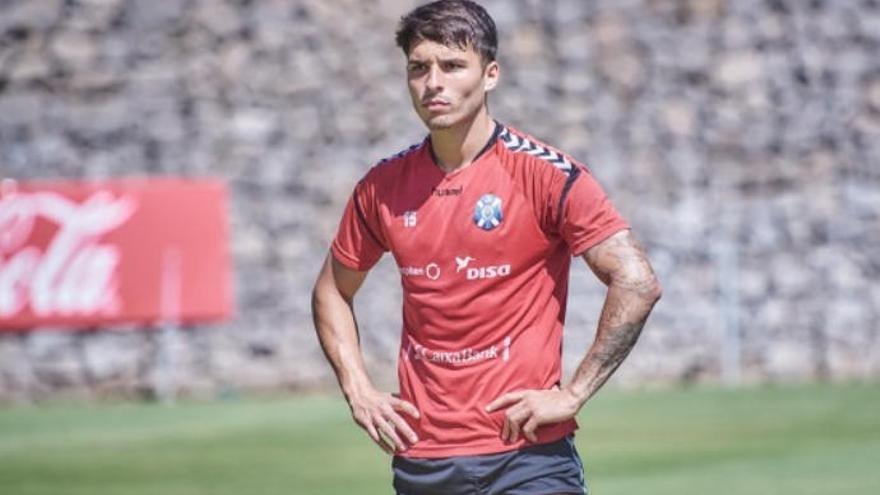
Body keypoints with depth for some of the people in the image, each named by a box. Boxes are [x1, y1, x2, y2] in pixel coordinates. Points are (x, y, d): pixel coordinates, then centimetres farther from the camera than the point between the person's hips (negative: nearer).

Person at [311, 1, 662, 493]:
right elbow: (332, 291, 23)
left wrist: (572, 394, -14)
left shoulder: (545, 173, -7)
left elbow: (637, 283, -13)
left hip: (526, 452, -4)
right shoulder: (383, 186, 7)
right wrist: (358, 389, 9)